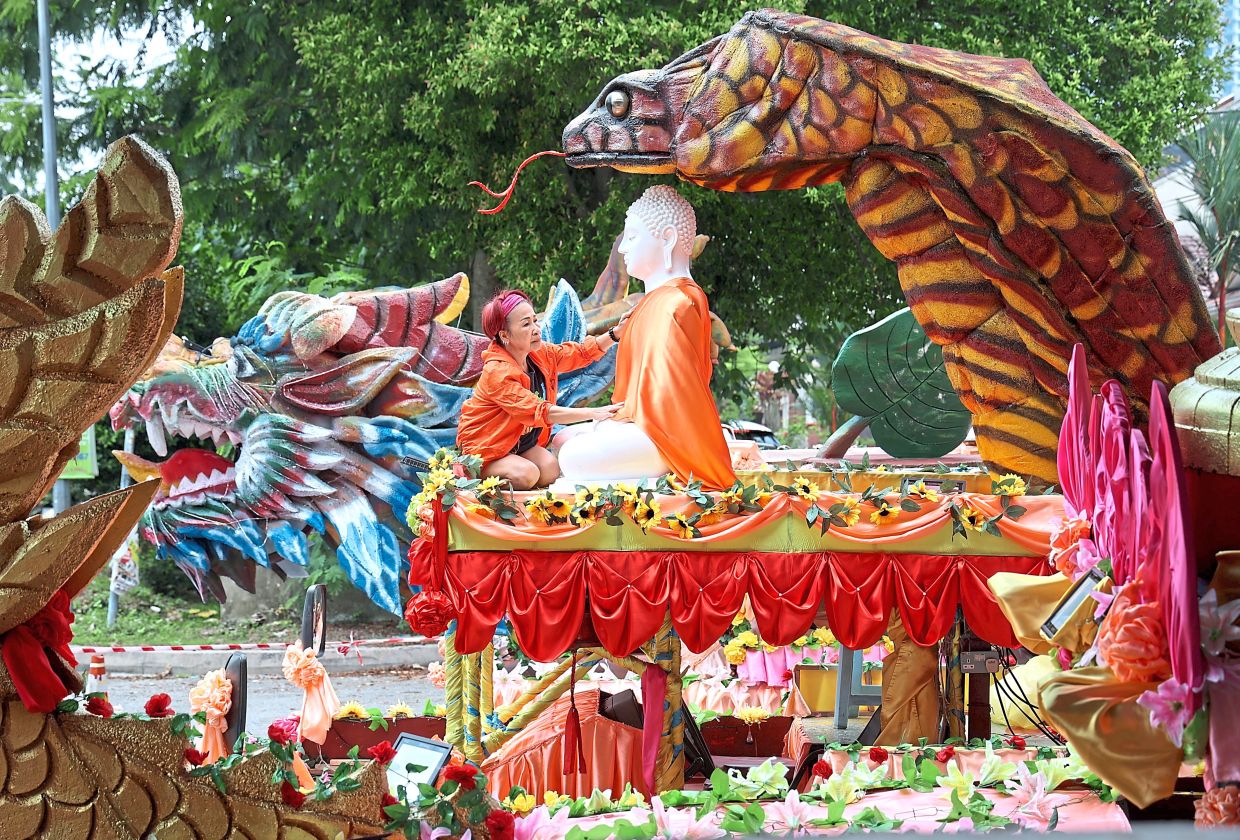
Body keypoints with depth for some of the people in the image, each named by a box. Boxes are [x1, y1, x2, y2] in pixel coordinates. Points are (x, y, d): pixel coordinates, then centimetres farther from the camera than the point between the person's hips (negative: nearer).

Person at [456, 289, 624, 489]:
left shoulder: (540, 354, -3)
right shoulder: (498, 372, -29)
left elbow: (582, 353, 2)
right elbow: (541, 412, -36)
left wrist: (616, 333, -17)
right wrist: (594, 413, -42)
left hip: (521, 444, 7)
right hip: (482, 450, -7)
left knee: (551, 470, -17)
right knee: (526, 474, -30)